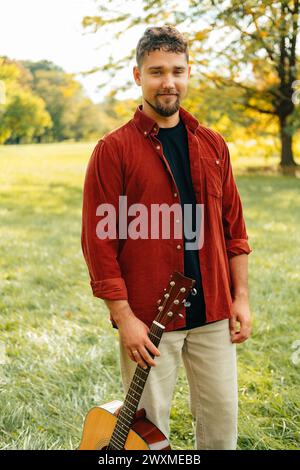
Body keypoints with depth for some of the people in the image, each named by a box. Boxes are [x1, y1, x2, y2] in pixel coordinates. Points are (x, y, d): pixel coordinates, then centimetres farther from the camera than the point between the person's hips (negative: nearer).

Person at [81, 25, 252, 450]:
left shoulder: (212, 144, 8)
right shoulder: (114, 150, -7)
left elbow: (233, 227, 12)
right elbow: (99, 243, -9)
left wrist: (241, 298, 6)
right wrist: (124, 318, -13)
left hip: (213, 314, 4)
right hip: (148, 319, -4)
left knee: (222, 421, 13)